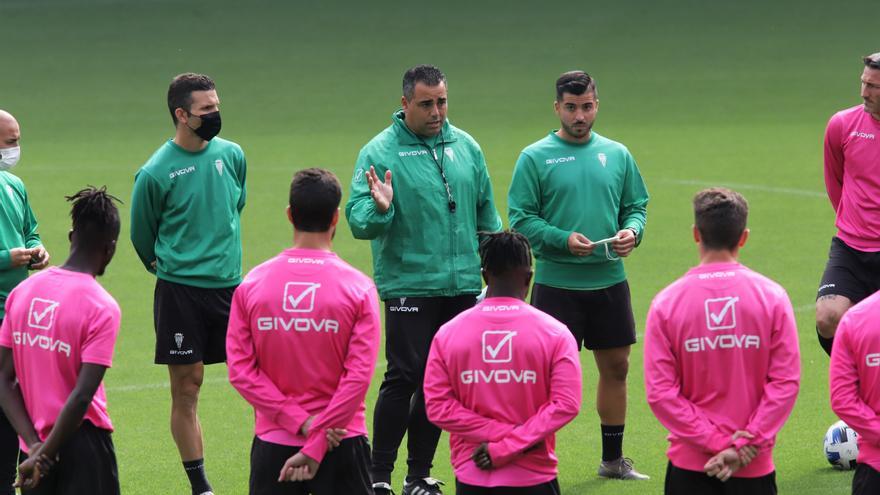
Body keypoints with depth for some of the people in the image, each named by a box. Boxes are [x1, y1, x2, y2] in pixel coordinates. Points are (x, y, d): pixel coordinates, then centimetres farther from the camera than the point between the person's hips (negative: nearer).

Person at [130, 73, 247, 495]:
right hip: (179, 291, -3)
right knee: (186, 386, 0)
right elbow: (142, 235, 7)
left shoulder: (232, 155, 5)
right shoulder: (155, 172, -8)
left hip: (230, 285, 3)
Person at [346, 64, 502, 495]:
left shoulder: (466, 147, 10)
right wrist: (379, 209, -32)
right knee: (404, 378, -10)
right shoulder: (380, 152, -7)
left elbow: (486, 213, 18)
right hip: (409, 286, -5)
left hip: (462, 286, 5)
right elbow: (357, 220, -12)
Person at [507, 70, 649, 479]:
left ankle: (613, 459, 24)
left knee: (616, 367, 11)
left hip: (609, 281, 4)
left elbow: (636, 205, 14)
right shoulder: (535, 158, -4)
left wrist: (631, 231, -8)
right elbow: (521, 217, -7)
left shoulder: (617, 154, 9)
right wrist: (563, 239, -20)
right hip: (556, 283, -4)